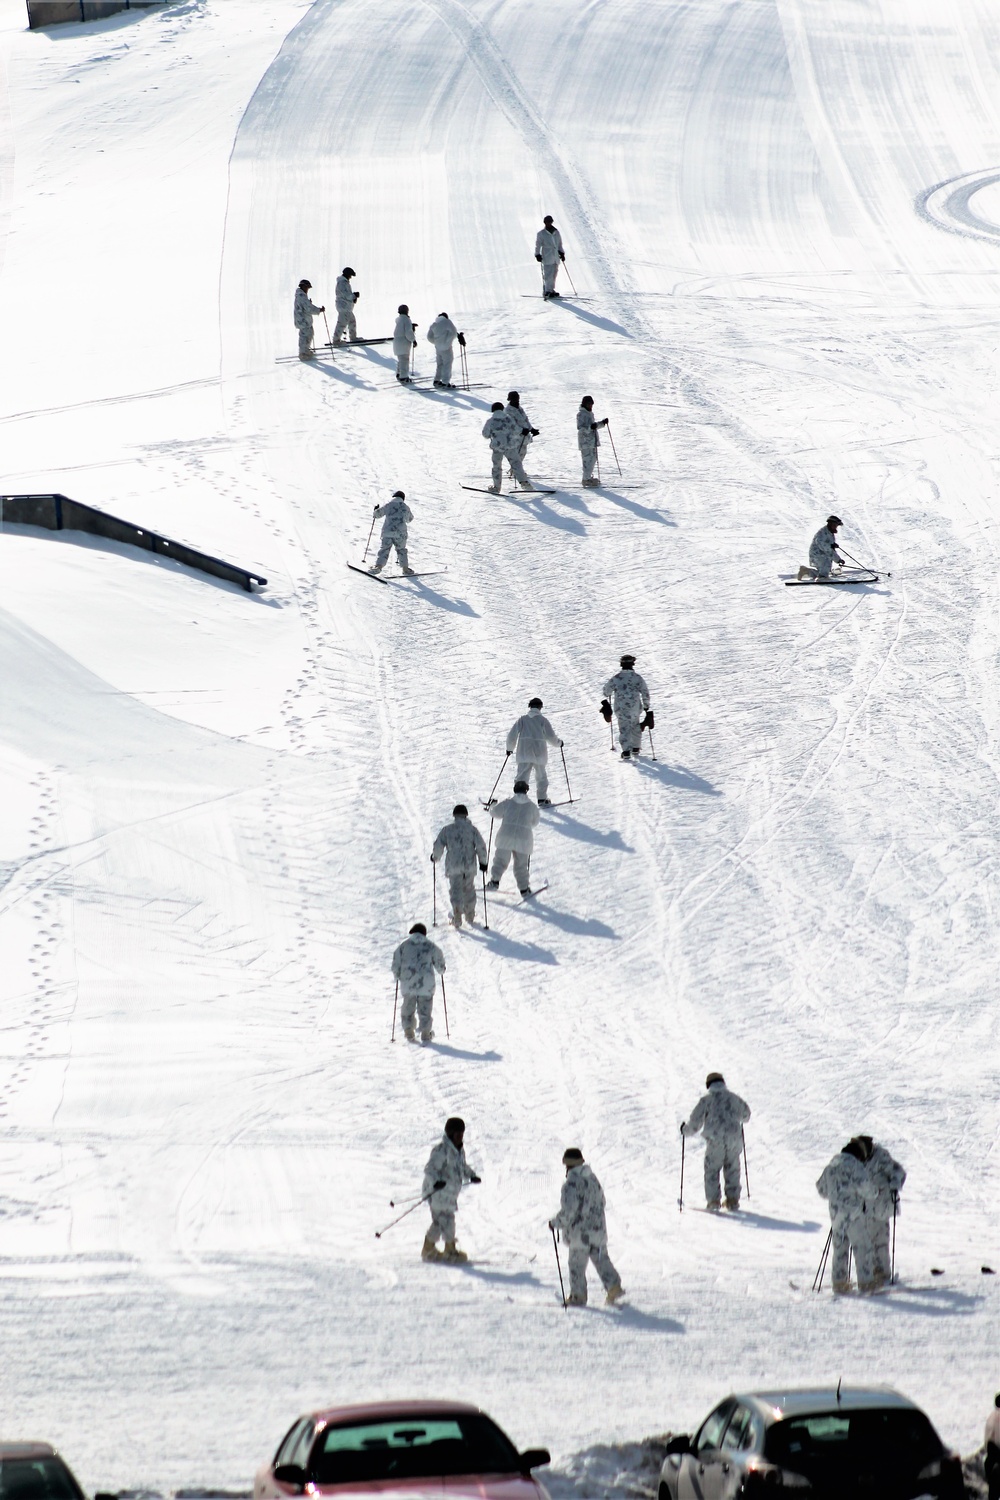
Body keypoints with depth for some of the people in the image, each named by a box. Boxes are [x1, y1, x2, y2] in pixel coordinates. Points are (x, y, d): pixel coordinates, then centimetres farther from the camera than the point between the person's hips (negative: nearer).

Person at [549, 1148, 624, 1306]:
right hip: (598, 1230, 7)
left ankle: (578, 1296, 10)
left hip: (580, 1232, -7)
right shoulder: (593, 1179, 7)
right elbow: (601, 1202, 16)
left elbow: (568, 1211, -21)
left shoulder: (571, 1184, -17)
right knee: (601, 1260, 14)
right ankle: (614, 1286, 3)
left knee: (577, 1265, 5)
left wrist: (556, 1223, -6)